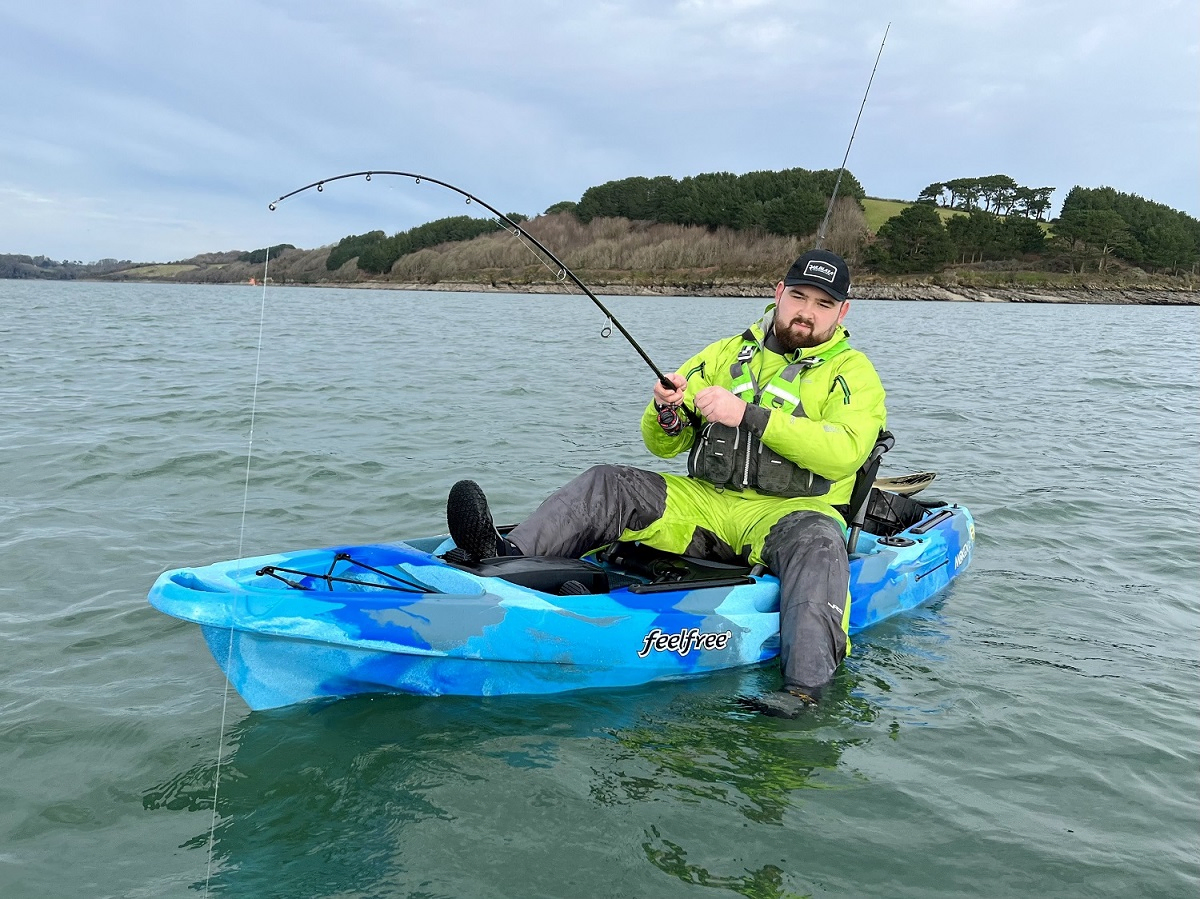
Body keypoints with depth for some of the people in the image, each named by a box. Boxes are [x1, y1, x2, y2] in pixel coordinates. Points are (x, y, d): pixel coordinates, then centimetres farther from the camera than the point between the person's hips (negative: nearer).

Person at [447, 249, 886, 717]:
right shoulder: (725, 354, 16)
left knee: (817, 540, -37)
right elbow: (663, 446, 15)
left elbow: (844, 451, -17)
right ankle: (507, 557, -32)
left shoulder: (852, 372, 5)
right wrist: (667, 414, -10)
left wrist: (747, 415, -22)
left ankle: (803, 687, -46)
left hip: (785, 513, -3)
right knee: (606, 484, -14)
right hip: (703, 503, 4)